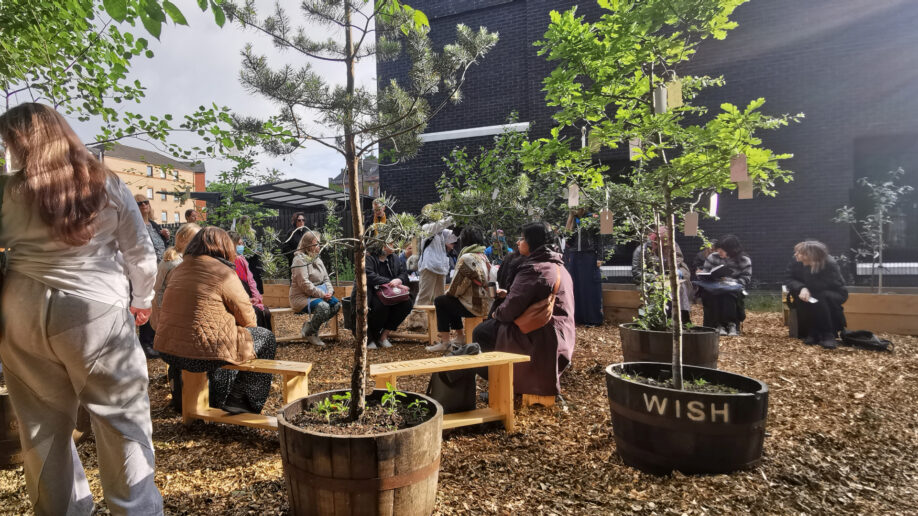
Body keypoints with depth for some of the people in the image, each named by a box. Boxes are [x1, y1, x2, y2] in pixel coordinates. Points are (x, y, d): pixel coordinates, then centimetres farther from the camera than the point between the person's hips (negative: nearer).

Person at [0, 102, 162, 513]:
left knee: (43, 423, 15)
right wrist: (141, 301, 15)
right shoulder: (108, 186, 0)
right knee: (121, 417, 5)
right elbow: (140, 253, 3)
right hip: (97, 311, -2)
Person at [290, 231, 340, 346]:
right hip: (301, 297, -8)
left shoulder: (317, 259, 14)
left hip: (318, 295, 8)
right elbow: (304, 284, -21)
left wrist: (329, 291, -6)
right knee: (323, 306, -32)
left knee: (336, 304, -12)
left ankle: (309, 325, 3)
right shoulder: (300, 260, -13)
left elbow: (326, 278, 14)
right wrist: (322, 294, -22)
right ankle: (309, 333, -8)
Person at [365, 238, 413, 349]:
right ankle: (370, 337, -12)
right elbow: (370, 277, -20)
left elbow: (403, 273, 10)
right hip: (372, 293, -6)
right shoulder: (368, 257, -6)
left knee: (407, 303, -21)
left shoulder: (394, 258, 16)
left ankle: (384, 334, -11)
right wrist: (392, 283, -24)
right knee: (382, 305, -37)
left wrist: (399, 280, -17)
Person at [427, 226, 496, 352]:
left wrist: (447, 293, 10)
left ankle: (444, 342, 9)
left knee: (440, 301, 7)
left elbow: (458, 285, -14)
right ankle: (460, 338, 30)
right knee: (450, 301, 27)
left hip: (476, 306, -9)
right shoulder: (483, 256, 12)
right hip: (488, 303, 9)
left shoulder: (467, 258, -16)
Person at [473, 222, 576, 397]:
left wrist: (497, 314, 0)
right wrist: (508, 294, 12)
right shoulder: (558, 266, 12)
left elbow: (511, 310, -22)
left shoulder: (533, 270, -20)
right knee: (489, 325, 23)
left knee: (480, 333, 0)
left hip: (542, 341, -10)